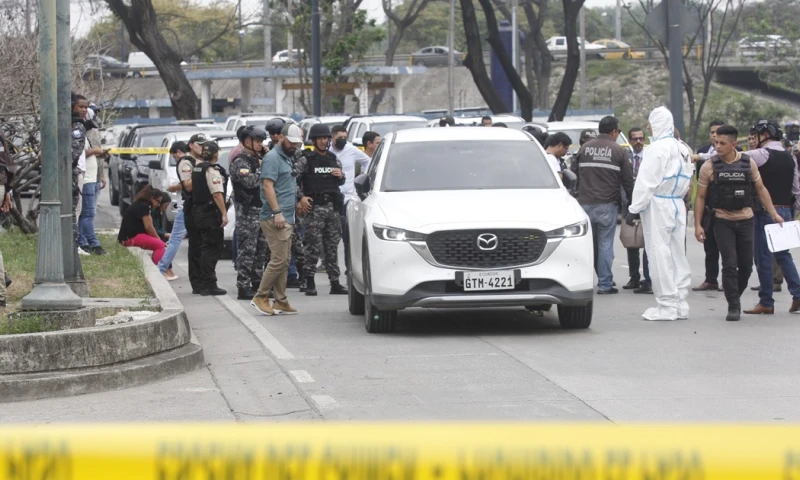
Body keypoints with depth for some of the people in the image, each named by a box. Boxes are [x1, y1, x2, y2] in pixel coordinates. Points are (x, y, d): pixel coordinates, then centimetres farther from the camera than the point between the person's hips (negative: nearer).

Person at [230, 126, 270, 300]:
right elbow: (250, 182, -25)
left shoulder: (256, 160, 20)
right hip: (248, 212, -9)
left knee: (261, 249, 11)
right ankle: (243, 287, -9)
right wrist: (262, 169, -11)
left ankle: (257, 284, 19)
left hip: (261, 210, 9)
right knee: (247, 250, -9)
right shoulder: (240, 162, -10)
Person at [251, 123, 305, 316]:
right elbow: (268, 186, -17)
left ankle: (280, 301, 10)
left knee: (283, 262, 8)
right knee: (279, 260, -12)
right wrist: (277, 212, -23)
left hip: (287, 218, 10)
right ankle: (260, 297, -6)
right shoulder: (273, 158, -9)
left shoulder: (288, 158, 20)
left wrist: (295, 204, 20)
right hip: (275, 219, -10)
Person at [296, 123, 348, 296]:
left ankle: (335, 283, 9)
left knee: (332, 246, 7)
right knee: (313, 246, -7)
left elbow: (341, 182, 25)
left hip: (333, 207, 5)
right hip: (315, 208, -5)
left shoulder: (334, 159, 14)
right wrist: (301, 198, -16)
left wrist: (341, 176, 4)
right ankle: (310, 283, -1)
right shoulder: (306, 160, -2)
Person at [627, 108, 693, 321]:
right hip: (678, 204, 8)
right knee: (677, 255, 10)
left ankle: (666, 307, -6)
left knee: (660, 256, -5)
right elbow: (688, 181, 16)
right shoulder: (683, 149, 13)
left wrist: (634, 208, -13)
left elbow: (646, 181, -16)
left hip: (658, 205, -8)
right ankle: (680, 305, 13)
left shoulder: (657, 148, -13)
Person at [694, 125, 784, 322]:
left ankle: (736, 296, 29)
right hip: (723, 222, -2)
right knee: (730, 265, -7)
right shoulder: (709, 166, -5)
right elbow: (700, 197, 0)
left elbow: (761, 189, 8)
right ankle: (733, 306, 1)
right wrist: (698, 224, -5)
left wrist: (774, 214, 3)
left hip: (746, 220, 2)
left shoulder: (748, 163, -1)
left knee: (746, 265, 7)